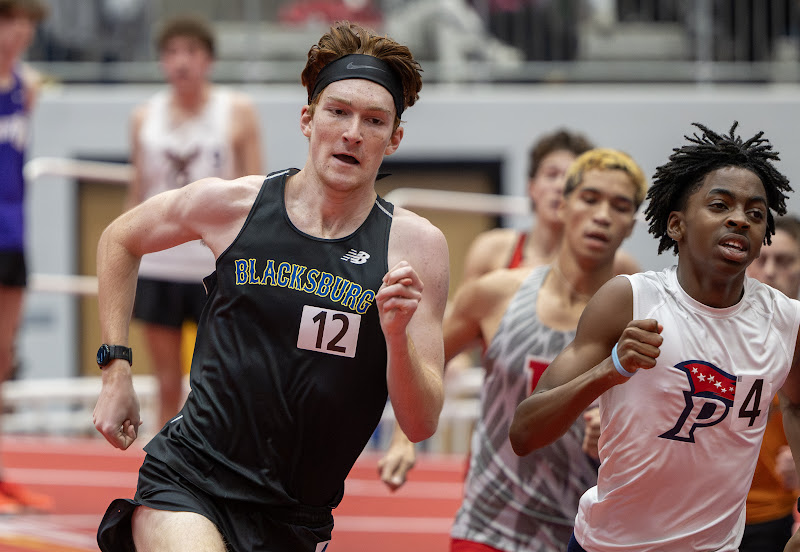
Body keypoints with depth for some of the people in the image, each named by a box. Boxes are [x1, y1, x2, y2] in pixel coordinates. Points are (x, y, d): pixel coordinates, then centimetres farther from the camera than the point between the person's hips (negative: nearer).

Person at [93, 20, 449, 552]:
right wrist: (115, 368, 13)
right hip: (187, 485, -2)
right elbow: (120, 239, 19)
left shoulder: (416, 246, -3)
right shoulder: (233, 204, -2)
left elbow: (421, 425, -4)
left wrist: (397, 336, -22)